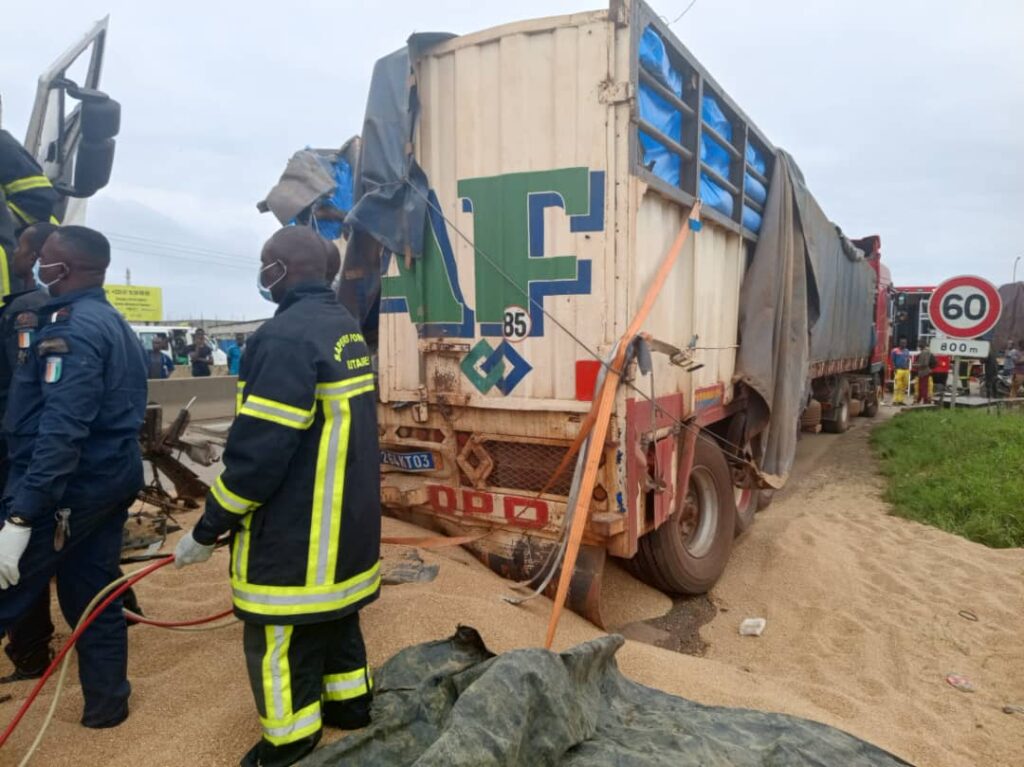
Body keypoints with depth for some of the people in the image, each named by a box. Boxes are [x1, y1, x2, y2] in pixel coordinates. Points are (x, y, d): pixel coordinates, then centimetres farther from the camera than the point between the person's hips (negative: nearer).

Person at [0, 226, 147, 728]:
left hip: (69, 487, -9)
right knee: (93, 597, 17)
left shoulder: (71, 327, -17)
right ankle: (107, 703, 29)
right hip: (111, 479, 10)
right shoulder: (113, 324, 14)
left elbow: (61, 430, -26)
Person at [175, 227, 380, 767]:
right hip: (346, 524, 9)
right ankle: (350, 702, 40)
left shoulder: (285, 336, -22)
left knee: (281, 640, 7)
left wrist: (208, 530, -12)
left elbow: (259, 448, -24)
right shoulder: (346, 330, 8)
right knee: (335, 616, 24)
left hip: (294, 533, -9)